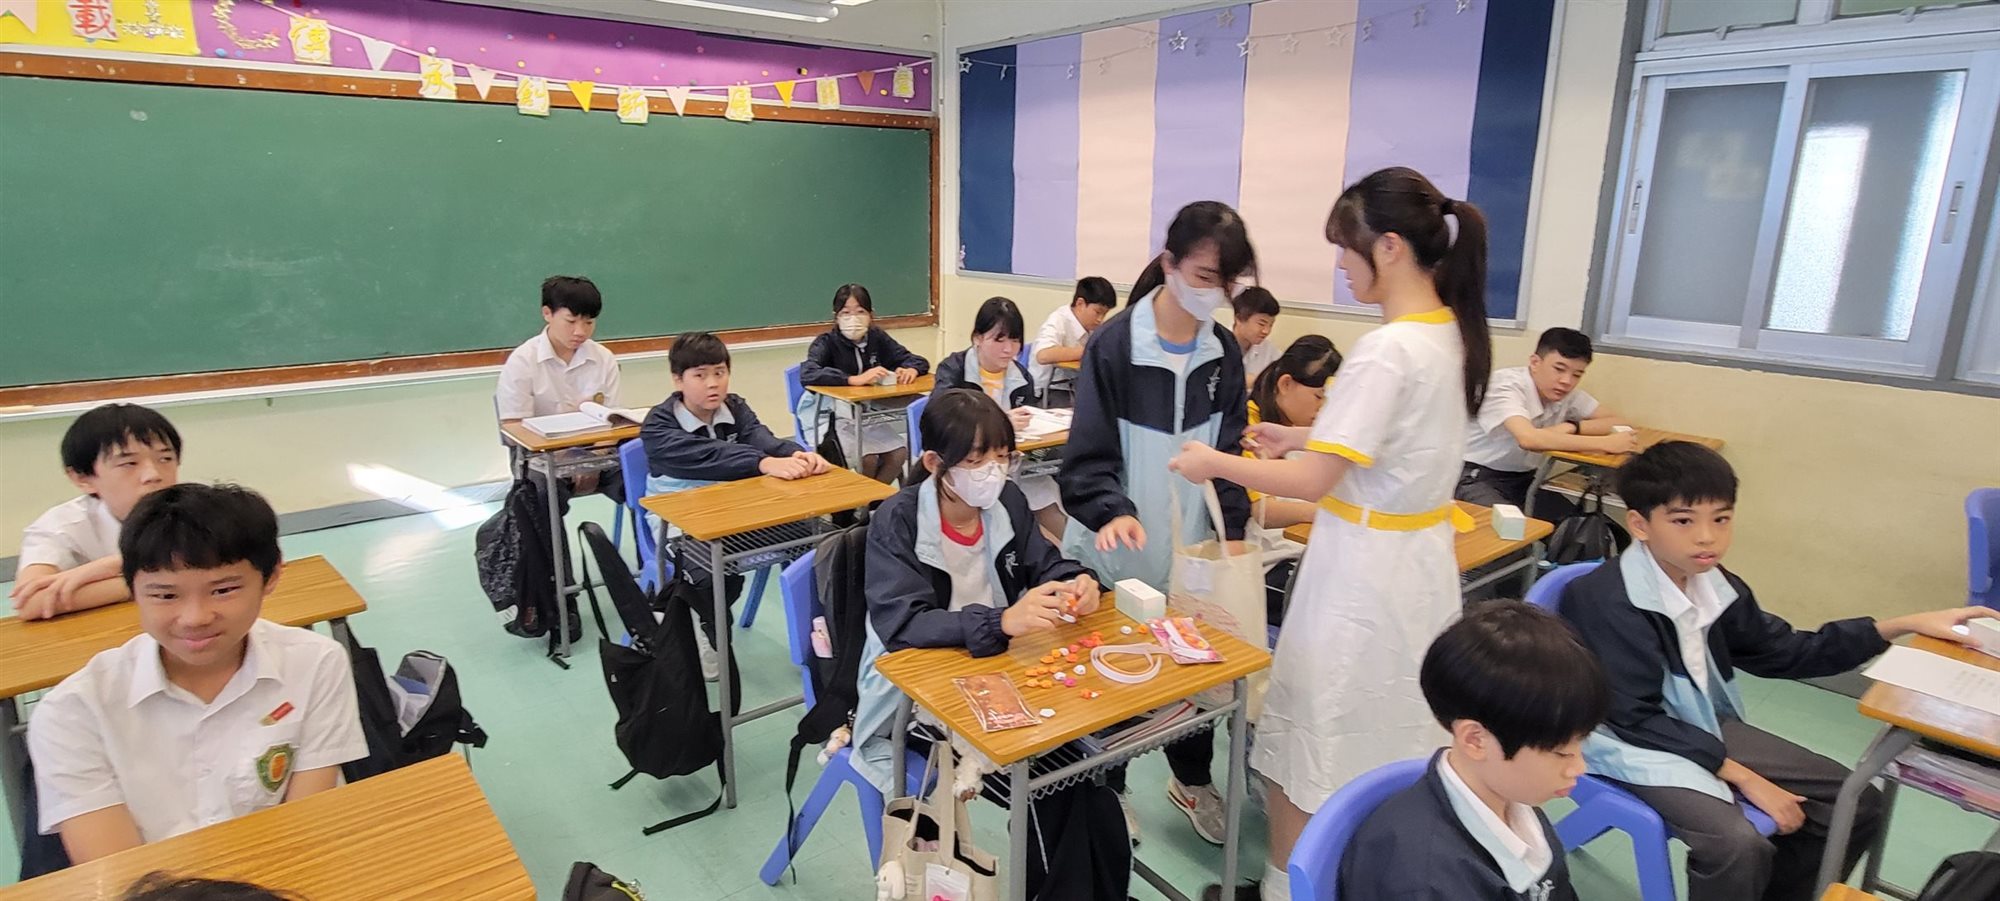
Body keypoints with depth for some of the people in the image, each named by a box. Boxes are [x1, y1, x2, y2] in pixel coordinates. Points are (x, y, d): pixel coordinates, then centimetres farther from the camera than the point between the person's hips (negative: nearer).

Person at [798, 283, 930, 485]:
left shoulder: (877, 338, 1)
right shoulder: (826, 343, -12)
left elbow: (920, 361, 4)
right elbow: (807, 375, -31)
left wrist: (910, 370, -21)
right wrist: (855, 379, -39)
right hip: (834, 416, -4)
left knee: (899, 454, -14)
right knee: (867, 459, -22)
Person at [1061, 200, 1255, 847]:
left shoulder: (1223, 352, 0)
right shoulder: (1114, 344, -15)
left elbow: (1229, 451, 4)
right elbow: (1089, 456, -17)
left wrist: (1232, 531, -6)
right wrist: (1113, 513, -34)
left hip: (1191, 547, 5)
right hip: (1118, 549, -4)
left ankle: (1193, 779, 44)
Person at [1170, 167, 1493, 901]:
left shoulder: (1387, 350, -24)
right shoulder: (1455, 333, 3)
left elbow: (1313, 481, -24)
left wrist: (1216, 463, -11)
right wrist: (1306, 437, 11)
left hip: (1365, 567, -9)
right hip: (1419, 556, 9)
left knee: (1312, 738, 8)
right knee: (1387, 739, 23)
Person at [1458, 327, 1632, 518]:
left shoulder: (1570, 393, -1)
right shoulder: (1506, 385, -22)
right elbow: (1528, 439, -38)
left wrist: (1571, 427, -18)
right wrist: (1605, 443, -34)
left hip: (1523, 480, 7)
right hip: (1476, 478, -7)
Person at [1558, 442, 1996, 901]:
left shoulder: (1714, 585, -1)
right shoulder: (1603, 601, -26)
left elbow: (1785, 652, 13)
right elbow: (1638, 718, -23)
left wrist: (1905, 625, 7)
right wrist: (1744, 778, -20)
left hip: (1702, 725, 8)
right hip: (1633, 740, -8)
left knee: (1857, 801, 8)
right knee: (1738, 847, -29)